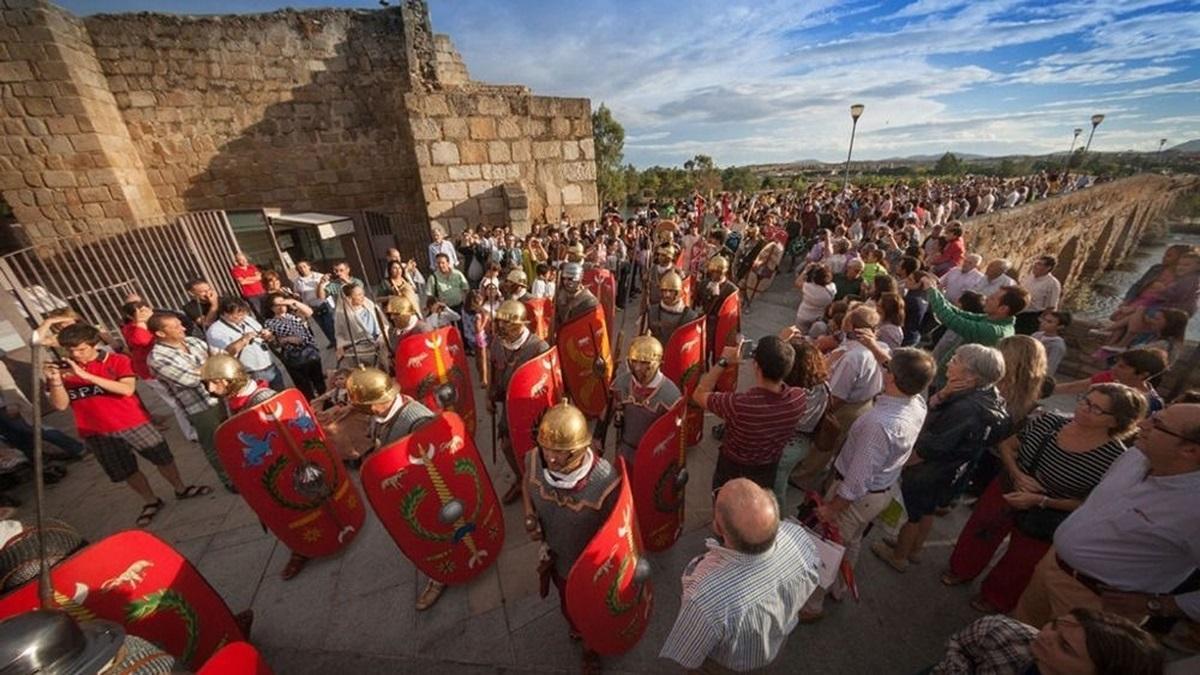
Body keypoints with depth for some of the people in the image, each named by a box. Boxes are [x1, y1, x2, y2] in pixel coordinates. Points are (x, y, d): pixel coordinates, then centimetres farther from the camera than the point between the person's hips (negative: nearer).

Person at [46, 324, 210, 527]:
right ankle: (151, 502, 31)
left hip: (134, 424, -2)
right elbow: (60, 405, -4)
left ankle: (180, 489, 31)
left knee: (163, 458, 10)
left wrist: (86, 376, -24)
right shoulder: (61, 370, 0)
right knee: (126, 472, 12)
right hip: (96, 433, 2)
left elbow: (127, 389, -20)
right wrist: (55, 381, -19)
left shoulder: (117, 361, -7)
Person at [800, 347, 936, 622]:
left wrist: (831, 508, -18)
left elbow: (858, 480, -31)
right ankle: (838, 588, 54)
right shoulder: (917, 403, -15)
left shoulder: (879, 423, -39)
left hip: (860, 496, -8)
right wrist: (876, 348, 13)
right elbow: (905, 374, 11)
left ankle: (811, 605, 34)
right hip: (886, 487, 8)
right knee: (851, 542, 30)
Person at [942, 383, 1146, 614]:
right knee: (978, 535, 22)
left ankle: (996, 599, 49)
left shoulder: (1115, 457, -24)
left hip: (1043, 522, -3)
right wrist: (1017, 475, -18)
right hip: (1005, 492, 3)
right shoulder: (1050, 421, -15)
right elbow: (1007, 445, -3)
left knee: (1018, 565, 21)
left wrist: (1040, 501, -25)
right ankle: (962, 571, 51)